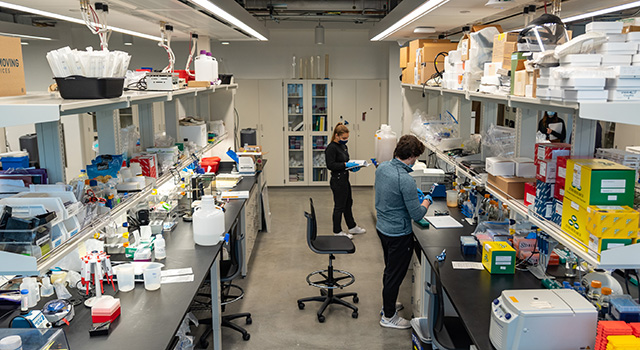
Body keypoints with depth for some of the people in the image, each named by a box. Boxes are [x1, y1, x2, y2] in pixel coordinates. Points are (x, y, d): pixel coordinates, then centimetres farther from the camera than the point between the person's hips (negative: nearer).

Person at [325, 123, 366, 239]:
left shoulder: (343, 146, 11)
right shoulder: (331, 148, -17)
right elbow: (330, 165, -21)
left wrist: (352, 167, 2)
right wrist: (345, 164, -23)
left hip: (344, 180, 10)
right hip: (337, 181, -9)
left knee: (348, 203, 19)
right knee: (339, 206, 2)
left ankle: (352, 227, 34)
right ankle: (337, 232, 15)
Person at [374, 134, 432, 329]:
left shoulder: (382, 168, -2)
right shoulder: (405, 180, -28)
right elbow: (417, 215, -23)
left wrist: (413, 194, 14)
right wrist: (426, 202, -4)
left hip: (382, 227, 9)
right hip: (399, 234, -9)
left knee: (390, 270, 26)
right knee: (395, 274, 8)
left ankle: (388, 304, 44)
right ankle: (389, 316, 23)